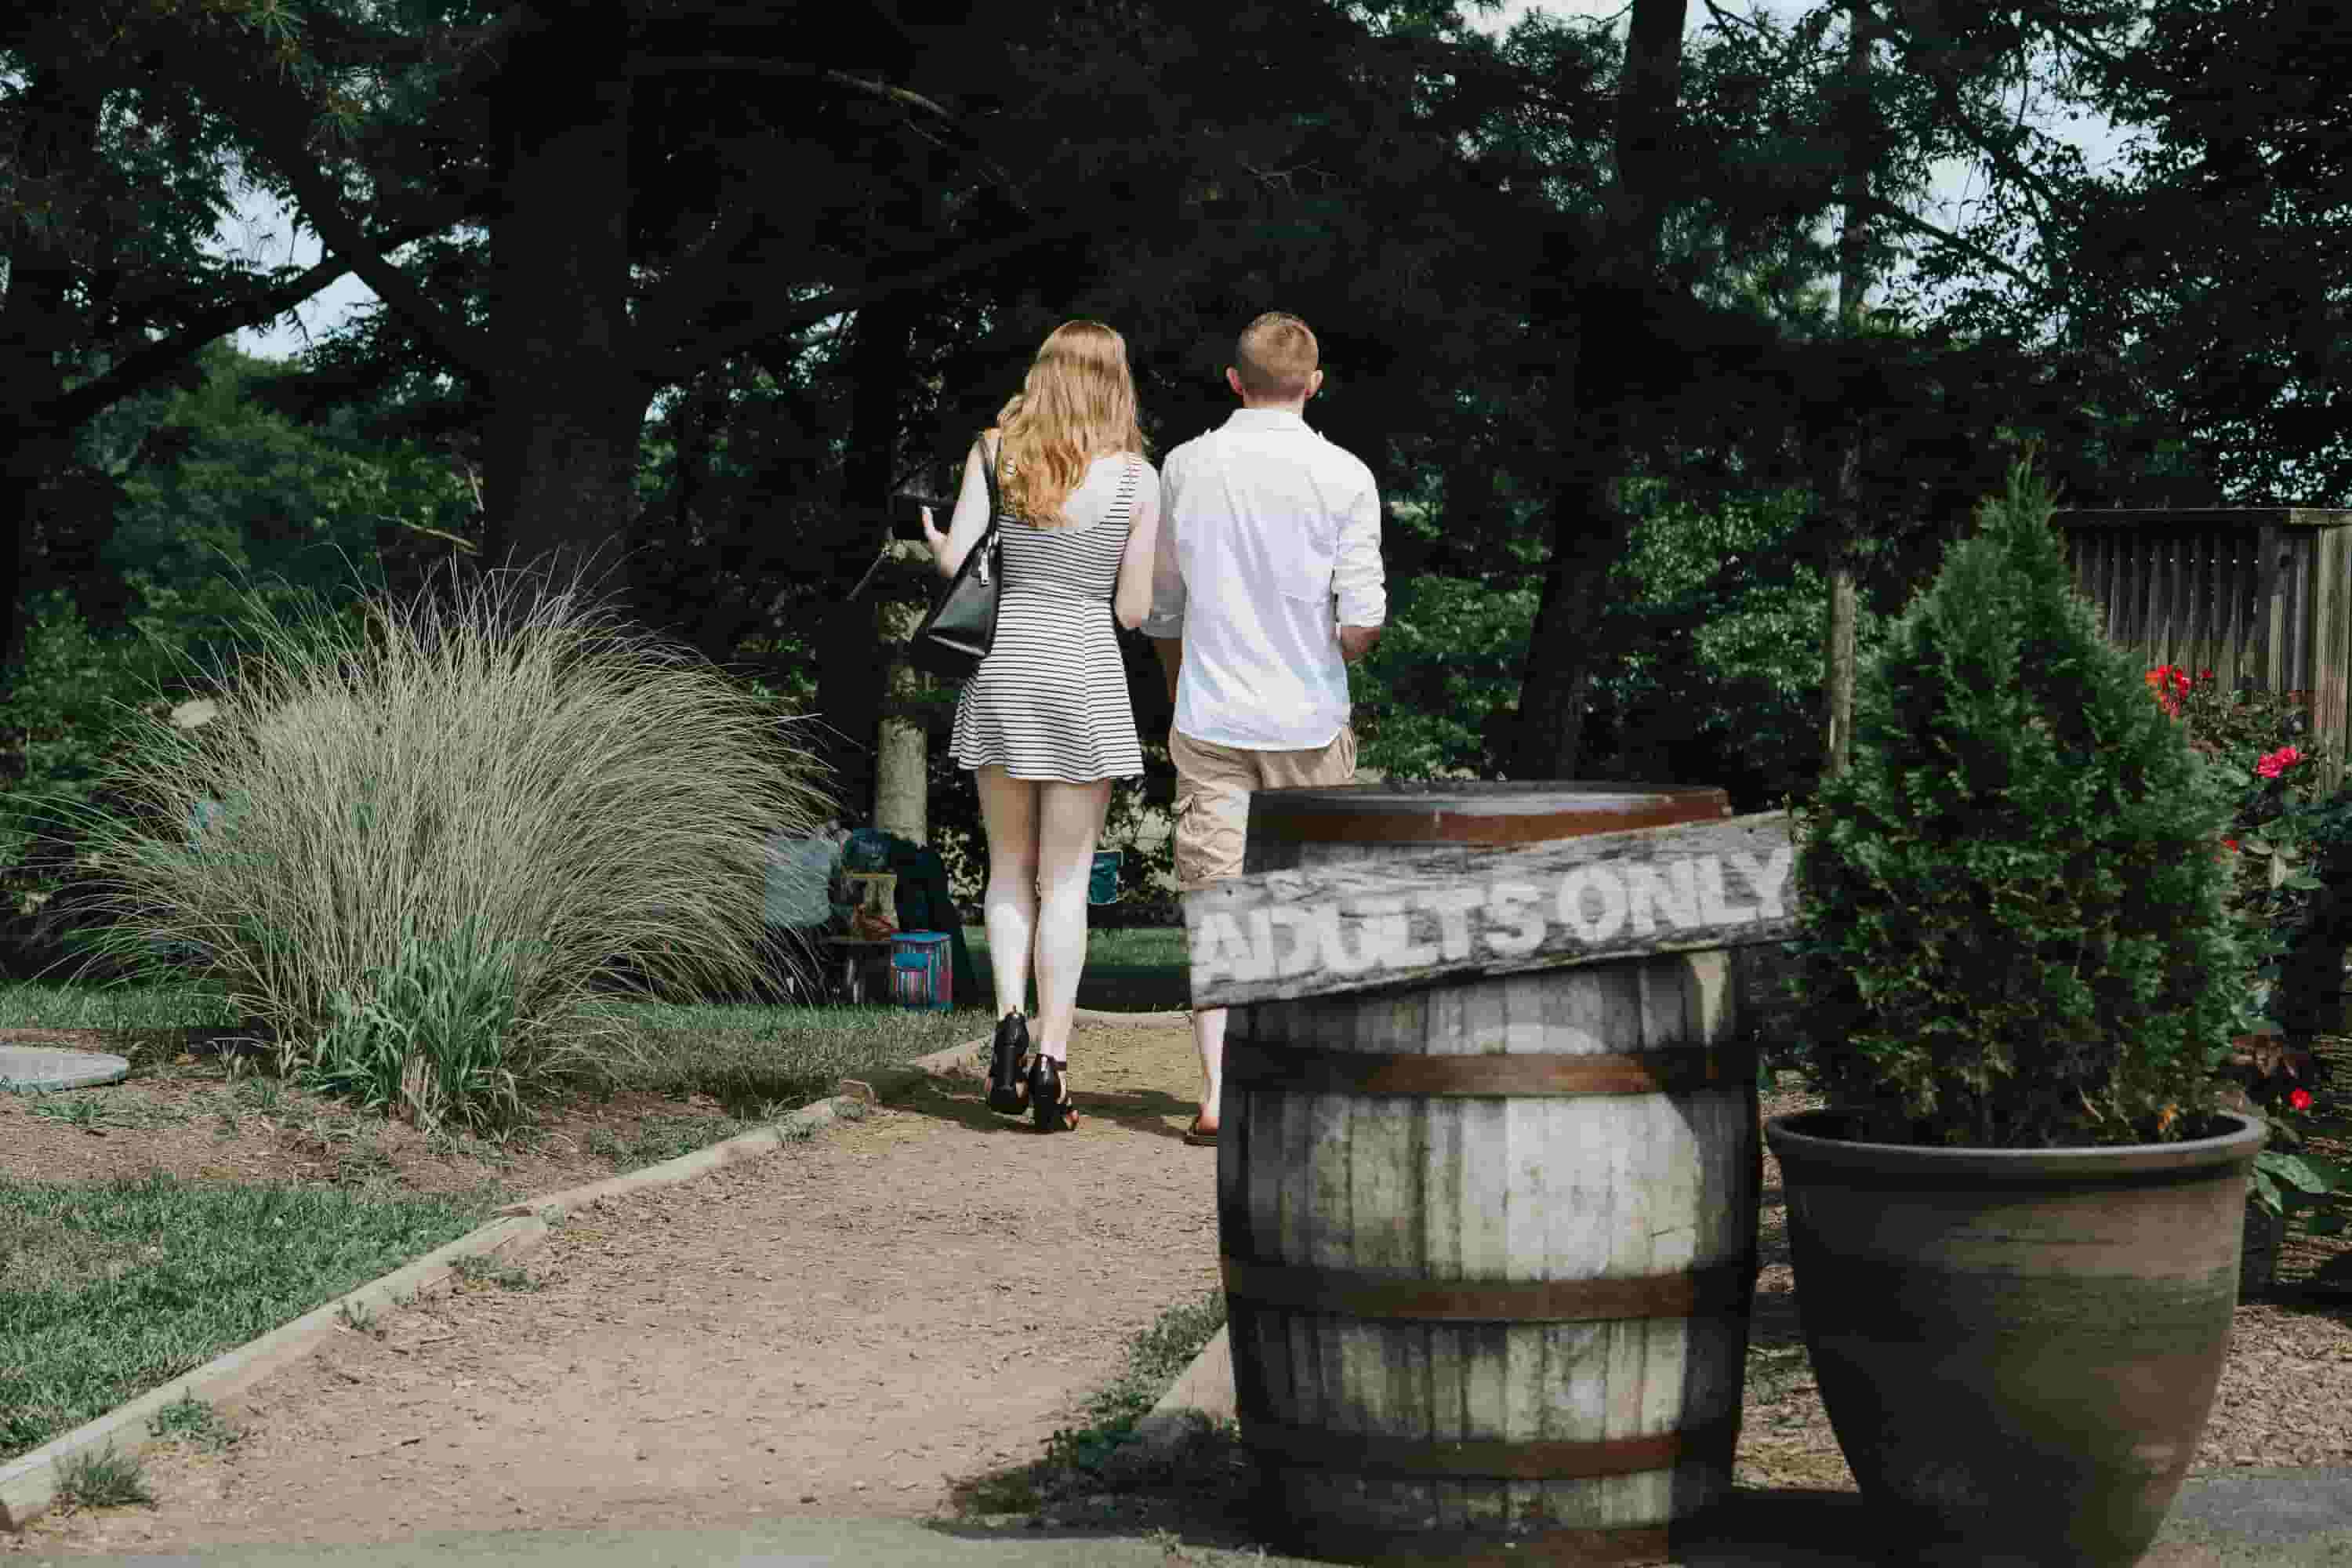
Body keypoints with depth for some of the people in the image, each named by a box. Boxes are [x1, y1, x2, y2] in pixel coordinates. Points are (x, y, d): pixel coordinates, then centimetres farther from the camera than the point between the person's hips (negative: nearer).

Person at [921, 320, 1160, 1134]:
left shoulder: (994, 451, 0)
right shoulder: (1137, 479, -3)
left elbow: (957, 564, -4)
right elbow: (1132, 610, -2)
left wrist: (933, 539, 18)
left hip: (1001, 667, 2)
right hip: (1086, 675, -1)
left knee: (1009, 866, 15)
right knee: (1065, 879, 5)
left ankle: (1010, 1019, -5)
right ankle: (1051, 1062, 1)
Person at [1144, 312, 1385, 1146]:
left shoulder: (1185, 468, 1)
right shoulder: (1344, 477, -7)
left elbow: (1159, 607, 9)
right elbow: (1362, 617, -12)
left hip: (1209, 719, 1)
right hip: (1308, 721, -1)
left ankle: (1217, 1092, -9)